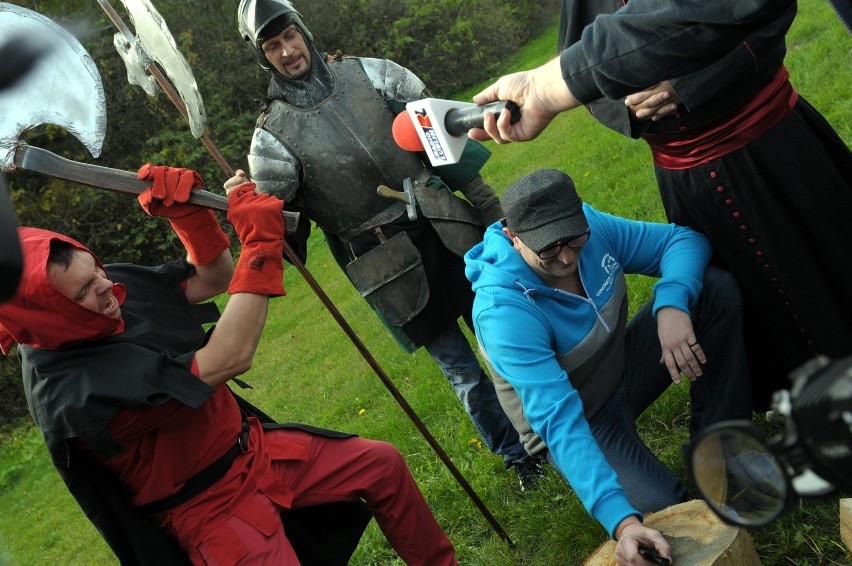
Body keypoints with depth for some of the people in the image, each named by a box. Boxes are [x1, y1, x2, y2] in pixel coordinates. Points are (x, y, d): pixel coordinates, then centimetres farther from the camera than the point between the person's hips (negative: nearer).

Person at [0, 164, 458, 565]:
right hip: (208, 508, -8)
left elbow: (214, 278, 4)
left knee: (383, 464, 11)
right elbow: (227, 361, -34)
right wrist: (260, 244, -30)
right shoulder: (70, 390, -32)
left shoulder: (115, 284, -8)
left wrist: (186, 212, -16)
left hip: (251, 449, 8)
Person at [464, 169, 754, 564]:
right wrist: (621, 520, -50)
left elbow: (683, 239, -11)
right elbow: (558, 420, -41)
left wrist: (671, 306, -33)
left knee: (716, 288, -12)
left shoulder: (589, 226, -18)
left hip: (623, 366, 6)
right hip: (581, 423, -6)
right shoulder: (503, 312, -35)